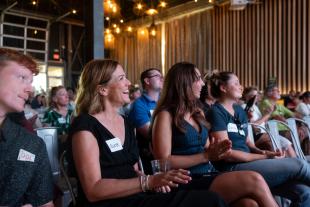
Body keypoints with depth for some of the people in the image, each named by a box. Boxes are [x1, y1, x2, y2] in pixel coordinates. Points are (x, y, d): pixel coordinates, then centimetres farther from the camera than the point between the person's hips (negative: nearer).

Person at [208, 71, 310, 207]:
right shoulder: (216, 112, -9)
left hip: (248, 163, 8)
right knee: (299, 165, -12)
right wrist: (264, 157, -11)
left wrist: (264, 152, -3)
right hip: (232, 169, -8)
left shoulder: (239, 110, 16)